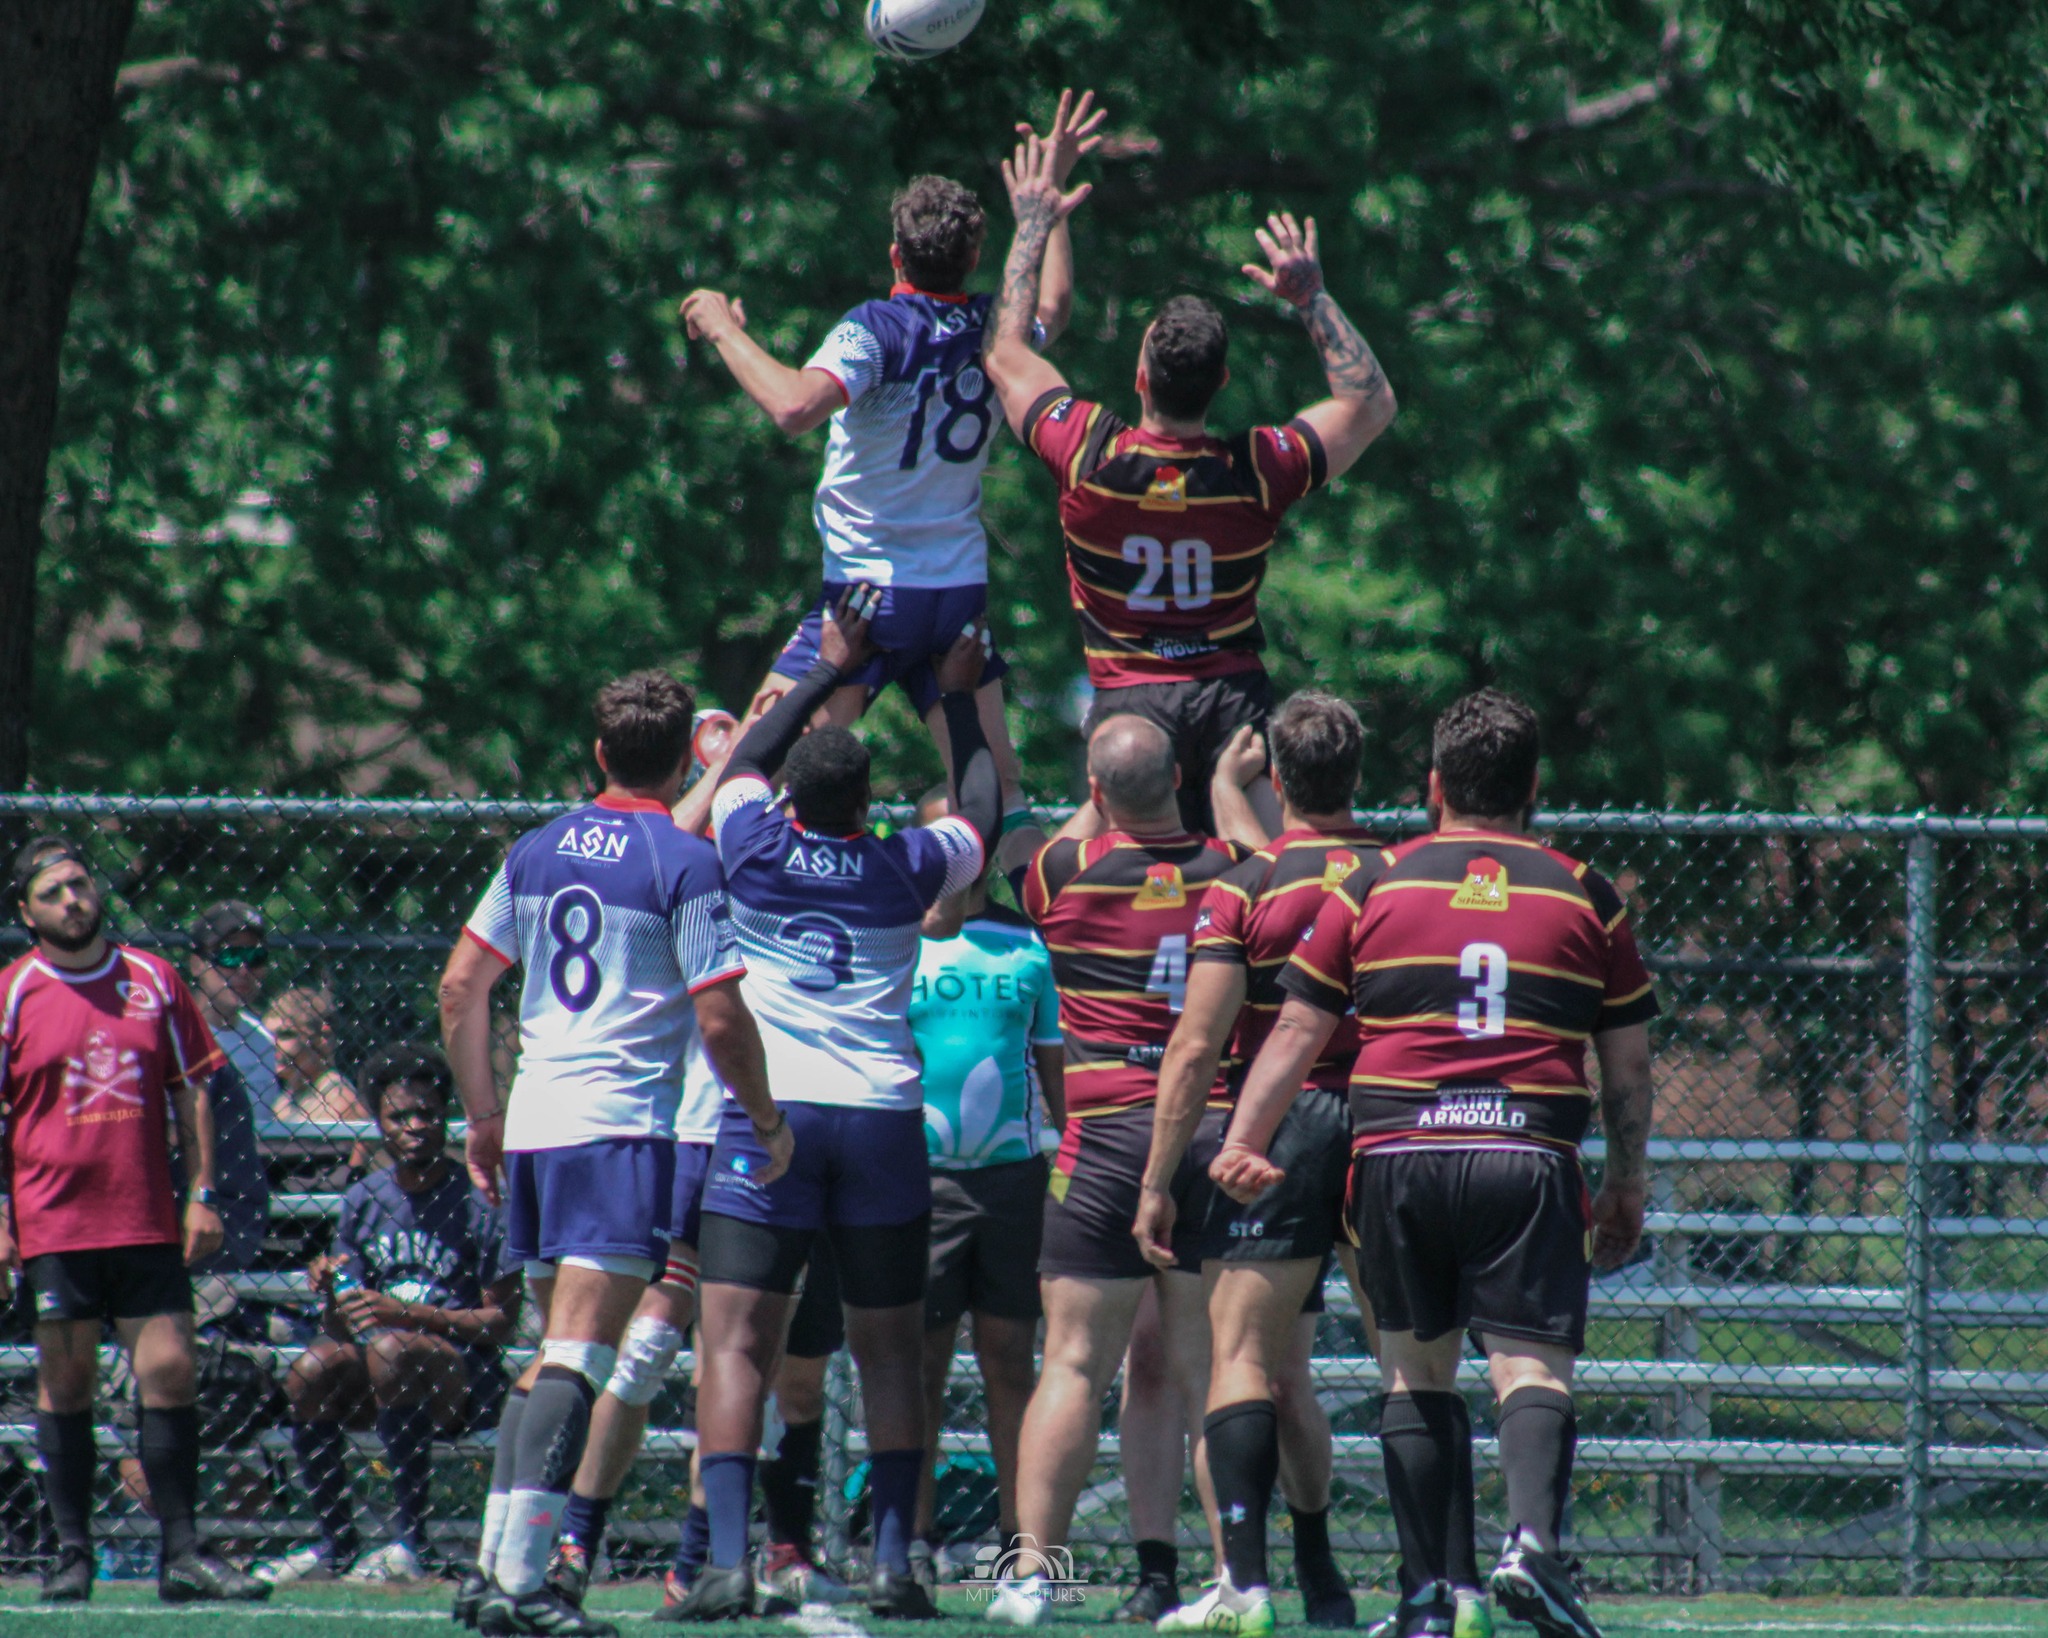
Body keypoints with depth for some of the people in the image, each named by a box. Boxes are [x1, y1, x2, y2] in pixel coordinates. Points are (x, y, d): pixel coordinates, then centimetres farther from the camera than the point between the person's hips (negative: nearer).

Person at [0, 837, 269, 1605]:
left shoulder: (153, 980, 8)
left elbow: (191, 1093, 13)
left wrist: (202, 1195, 6)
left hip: (147, 1220, 2)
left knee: (170, 1370, -4)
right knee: (66, 1382, 1)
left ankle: (182, 1552, 0)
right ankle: (71, 1554, 8)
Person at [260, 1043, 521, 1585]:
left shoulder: (477, 1203, -6)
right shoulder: (365, 1200, 9)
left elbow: (501, 1321, -10)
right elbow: (344, 1328, 10)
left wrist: (408, 1314, -20)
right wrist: (331, 1291, -13)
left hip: (467, 1377, -5)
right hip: (379, 1381, 5)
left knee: (389, 1348, -36)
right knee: (312, 1370, -26)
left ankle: (411, 1541, -29)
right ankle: (336, 1543, -12)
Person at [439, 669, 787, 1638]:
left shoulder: (538, 851, 13)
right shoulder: (683, 862, -7)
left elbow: (460, 986, 15)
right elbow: (720, 1019, -10)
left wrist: (482, 1116, 23)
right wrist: (769, 1124, 3)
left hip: (532, 1124, 7)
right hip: (624, 1125, -7)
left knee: (556, 1351, 17)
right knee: (579, 1357, -11)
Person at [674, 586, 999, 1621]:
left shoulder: (756, 850, 3)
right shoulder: (906, 869, 5)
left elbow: (747, 760, 25)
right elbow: (981, 807, 26)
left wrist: (830, 671, 34)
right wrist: (958, 697, 38)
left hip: (765, 1114, -1)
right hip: (885, 1114, 1)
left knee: (736, 1344, -6)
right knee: (889, 1351, 11)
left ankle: (727, 1562, -19)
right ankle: (894, 1560, 4)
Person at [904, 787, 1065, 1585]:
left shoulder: (1025, 946, 11)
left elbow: (1053, 1064, 15)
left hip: (1013, 1168, 2)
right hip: (919, 1173, -2)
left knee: (1010, 1359, 3)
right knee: (920, 1361, -1)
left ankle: (1020, 1539, 5)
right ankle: (913, 1537, 3)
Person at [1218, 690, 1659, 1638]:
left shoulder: (1373, 887, 9)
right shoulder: (1584, 897, 10)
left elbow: (1296, 1032, 7)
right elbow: (1629, 1066, 14)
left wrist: (1244, 1142, 10)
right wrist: (1626, 1188, 23)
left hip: (1397, 1152, 1)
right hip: (1530, 1159, -1)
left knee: (1417, 1371, 11)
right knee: (1533, 1370, -4)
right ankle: (1533, 1542, -29)